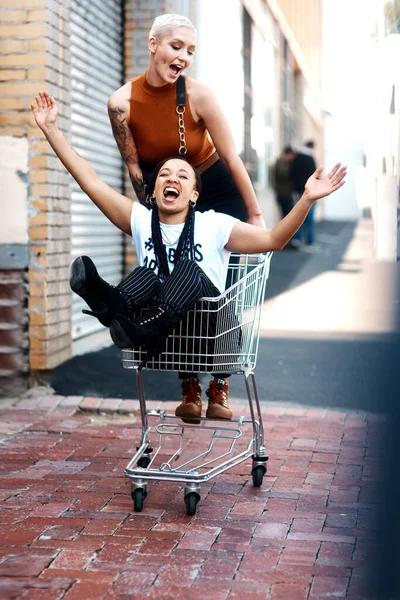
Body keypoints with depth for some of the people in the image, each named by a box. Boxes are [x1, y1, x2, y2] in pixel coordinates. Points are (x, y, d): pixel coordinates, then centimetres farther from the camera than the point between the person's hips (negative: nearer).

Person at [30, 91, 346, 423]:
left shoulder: (213, 226, 6)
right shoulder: (141, 220, 12)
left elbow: (274, 239, -1)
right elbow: (90, 181, 9)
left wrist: (306, 200, -16)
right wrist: (50, 129, 6)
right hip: (161, 336, 2)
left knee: (188, 270, -29)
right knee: (145, 276, -25)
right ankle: (113, 306, -60)